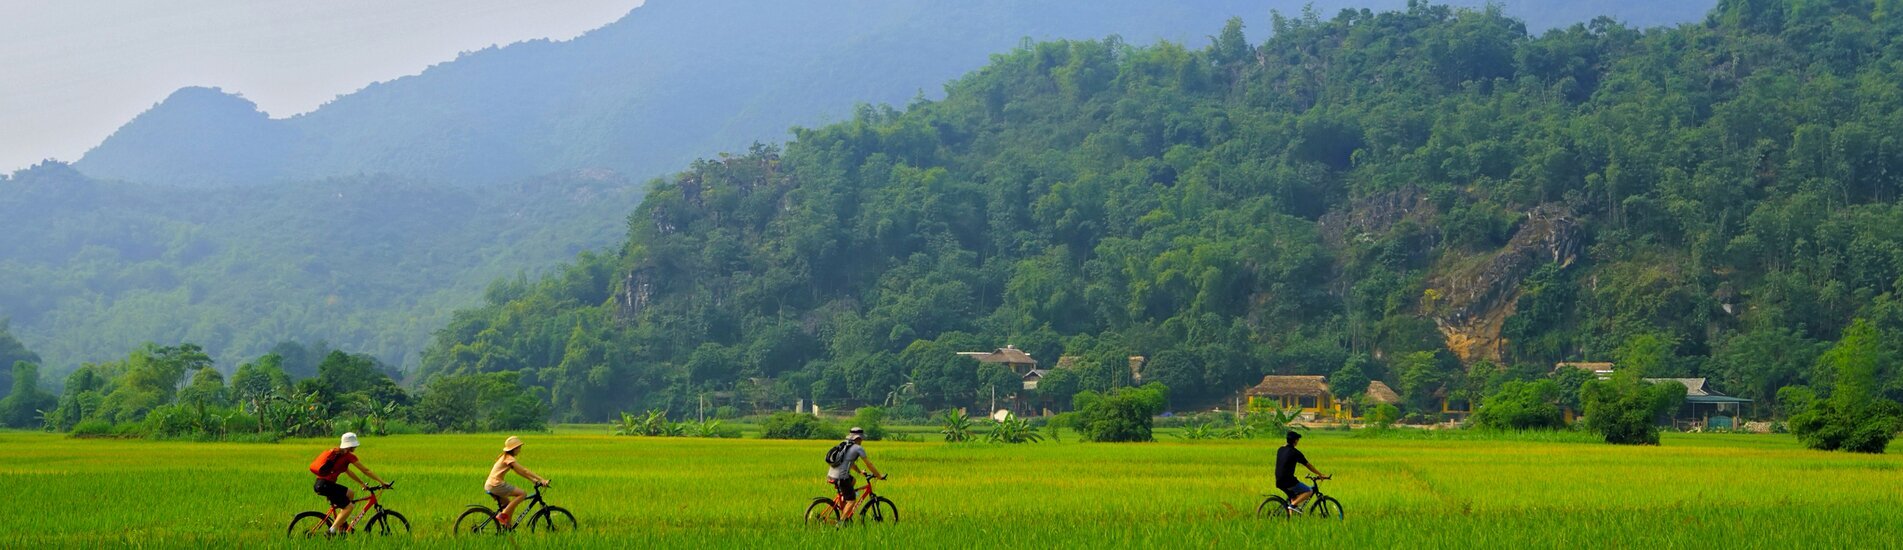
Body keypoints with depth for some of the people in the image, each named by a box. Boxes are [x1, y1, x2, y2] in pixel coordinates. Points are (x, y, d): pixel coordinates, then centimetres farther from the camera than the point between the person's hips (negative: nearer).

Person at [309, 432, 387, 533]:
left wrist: (362, 483, 33)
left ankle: (341, 525, 21)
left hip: (320, 484, 9)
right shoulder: (348, 456, -5)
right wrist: (382, 482, 4)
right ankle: (332, 531, -11)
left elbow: (348, 471, 30)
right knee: (348, 507, -3)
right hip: (326, 485, -9)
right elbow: (366, 471, -2)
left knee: (351, 494, 24)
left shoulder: (337, 453, 20)